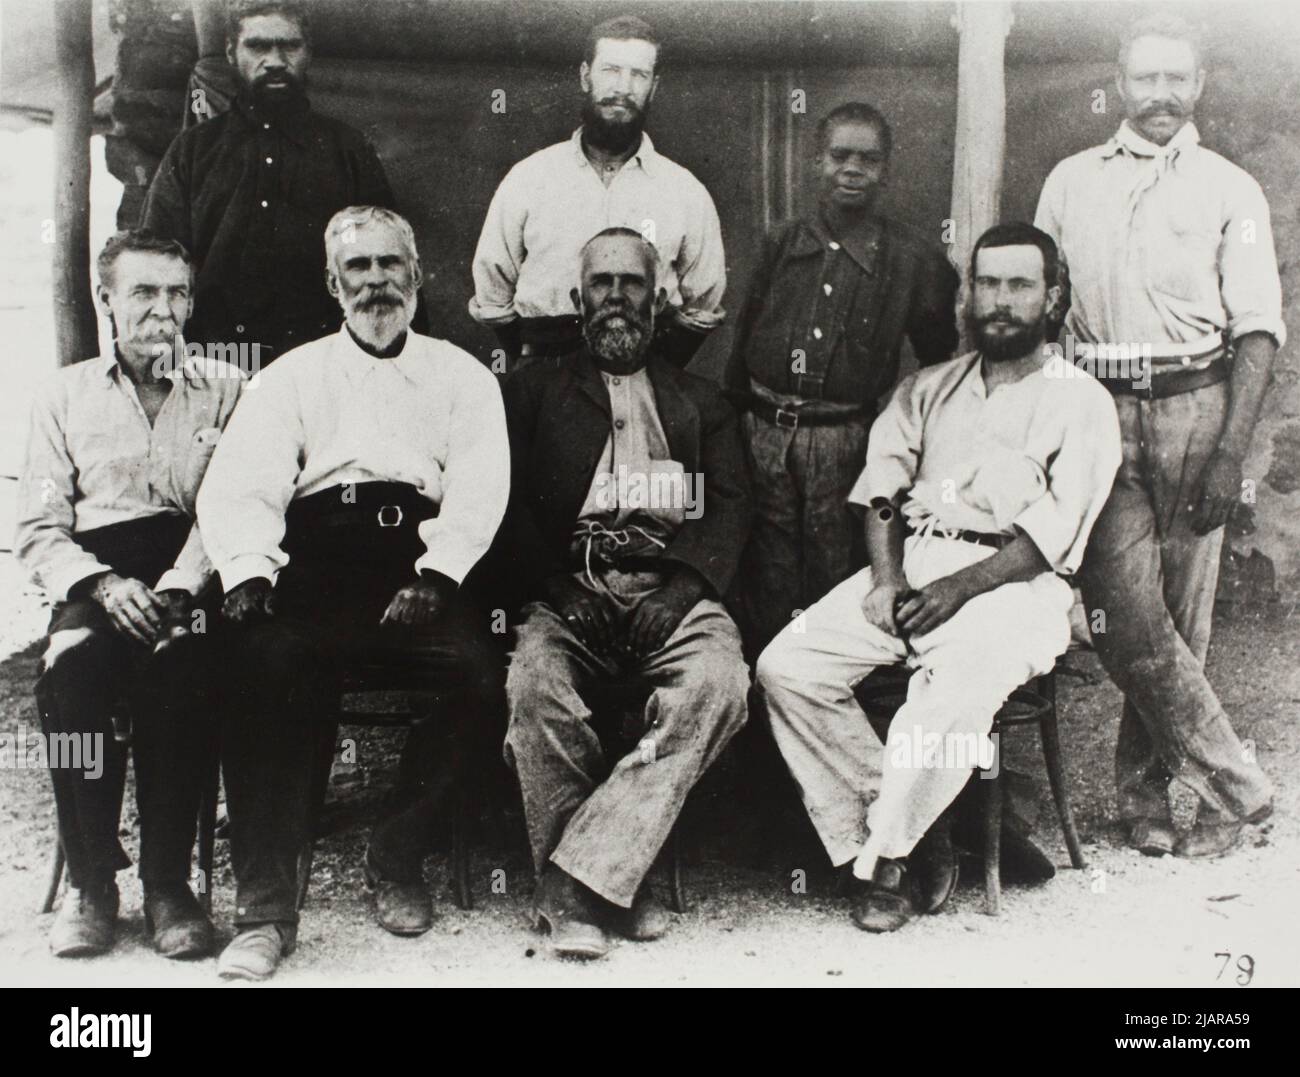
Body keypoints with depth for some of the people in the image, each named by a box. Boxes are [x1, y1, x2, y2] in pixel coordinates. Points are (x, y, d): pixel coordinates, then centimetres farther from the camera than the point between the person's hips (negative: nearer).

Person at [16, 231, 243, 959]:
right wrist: (102, 584, -10)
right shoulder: (66, 396, 18)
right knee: (72, 667, -32)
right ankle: (91, 879, -17)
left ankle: (168, 881, -22)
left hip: (194, 572, -1)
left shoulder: (226, 391, 14)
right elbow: (38, 530, 10)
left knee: (178, 665, -34)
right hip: (97, 575, 1)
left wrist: (175, 590, -16)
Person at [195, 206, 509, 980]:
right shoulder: (294, 376, 22)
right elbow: (240, 487, 8)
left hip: (420, 563, 0)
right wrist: (250, 571, -13)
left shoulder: (462, 376, 20)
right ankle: (266, 907, -23)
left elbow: (480, 491, 5)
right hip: (314, 562, 0)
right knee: (263, 664, -31)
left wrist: (435, 579, -14)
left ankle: (398, 857, -5)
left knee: (482, 674, -29)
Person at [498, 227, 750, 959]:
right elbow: (513, 505, 8)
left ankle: (579, 881, -29)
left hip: (674, 589, 1)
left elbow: (731, 508, 10)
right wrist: (563, 589, -8)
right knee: (535, 684, -33)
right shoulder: (538, 389, 20)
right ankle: (609, 888, -20)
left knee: (718, 682, -32)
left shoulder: (701, 402, 24)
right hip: (571, 590, 0)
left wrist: (682, 586, -9)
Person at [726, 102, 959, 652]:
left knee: (836, 588, 3)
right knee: (766, 591, 8)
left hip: (845, 444, -2)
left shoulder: (914, 261, 0)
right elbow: (743, 341, 13)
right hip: (764, 436, 3)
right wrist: (731, 426, 11)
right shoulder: (781, 242, 8)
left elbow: (942, 363, 6)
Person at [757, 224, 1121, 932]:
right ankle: (883, 830, -13)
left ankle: (880, 858, -20)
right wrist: (886, 576, -8)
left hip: (1012, 580, -4)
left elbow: (1054, 532, -5)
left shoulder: (1080, 402, 8)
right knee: (787, 666, -19)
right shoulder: (927, 389, 23)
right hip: (909, 568, 5)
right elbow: (881, 488, 11)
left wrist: (960, 586, -17)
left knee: (958, 685, -37)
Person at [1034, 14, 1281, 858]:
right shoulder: (1071, 182, 15)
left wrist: (1229, 455, -9)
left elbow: (1259, 333, 2)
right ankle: (1233, 783, 0)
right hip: (1099, 411, 1)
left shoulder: (1230, 192, 8)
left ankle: (1155, 795, 15)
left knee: (1181, 617, 1)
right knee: (1127, 613, -10)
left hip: (1194, 408, -1)